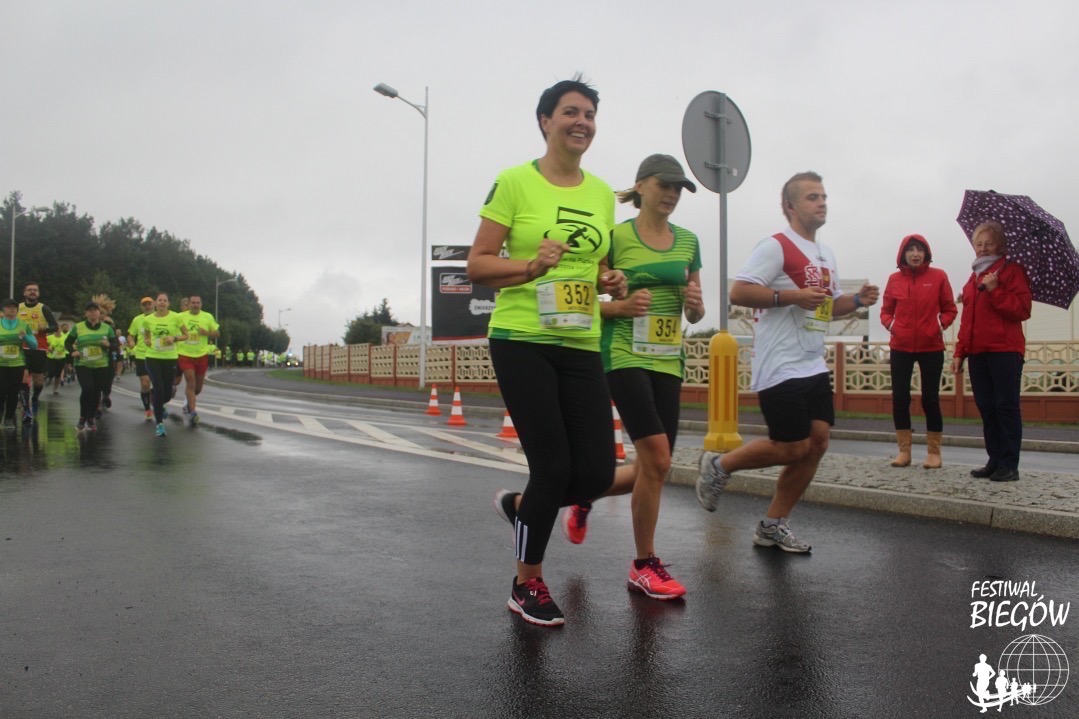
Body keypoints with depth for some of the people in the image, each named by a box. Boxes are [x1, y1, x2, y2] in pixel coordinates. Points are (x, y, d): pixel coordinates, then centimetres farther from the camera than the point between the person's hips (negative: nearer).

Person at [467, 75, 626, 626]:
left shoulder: (602, 193, 13)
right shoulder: (515, 182, -4)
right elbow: (477, 265, -5)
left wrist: (610, 283, 2)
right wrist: (532, 266, -20)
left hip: (581, 347, 6)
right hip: (521, 342, -5)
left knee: (597, 473, -1)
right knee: (554, 466, -6)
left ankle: (519, 506, 33)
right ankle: (527, 586, 19)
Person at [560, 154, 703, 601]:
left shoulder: (688, 241, 12)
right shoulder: (616, 236, -3)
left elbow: (694, 315, 17)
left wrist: (696, 304, -5)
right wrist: (623, 306, -18)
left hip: (668, 362, 6)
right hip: (625, 355, -6)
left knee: (651, 469, 6)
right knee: (656, 459, -15)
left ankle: (583, 500, 36)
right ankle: (644, 566, 3)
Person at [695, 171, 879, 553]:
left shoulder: (826, 255, 18)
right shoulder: (775, 247, -10)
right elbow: (738, 293, -18)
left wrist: (857, 300, 8)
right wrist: (792, 296, -24)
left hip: (813, 365, 9)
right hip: (780, 367, -9)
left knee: (818, 440, 3)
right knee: (794, 447, -8)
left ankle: (773, 525, 15)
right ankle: (718, 466, 16)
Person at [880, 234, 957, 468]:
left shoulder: (938, 276, 0)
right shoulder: (894, 279, 4)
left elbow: (950, 309, 5)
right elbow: (886, 310, 11)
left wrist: (941, 325, -11)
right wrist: (890, 324, -8)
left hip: (931, 347, -2)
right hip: (900, 347, 2)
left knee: (930, 398, 2)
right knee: (900, 397, 2)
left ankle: (934, 452, 11)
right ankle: (904, 451, 12)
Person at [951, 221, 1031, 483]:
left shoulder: (1012, 271, 0)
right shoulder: (973, 279, 20)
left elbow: (1022, 310, -10)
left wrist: (995, 290, -18)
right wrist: (960, 352, 15)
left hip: (1005, 351, -7)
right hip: (978, 352, 7)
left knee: (1006, 407, -5)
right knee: (987, 408, 7)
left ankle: (1009, 465, -4)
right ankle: (995, 461, 13)